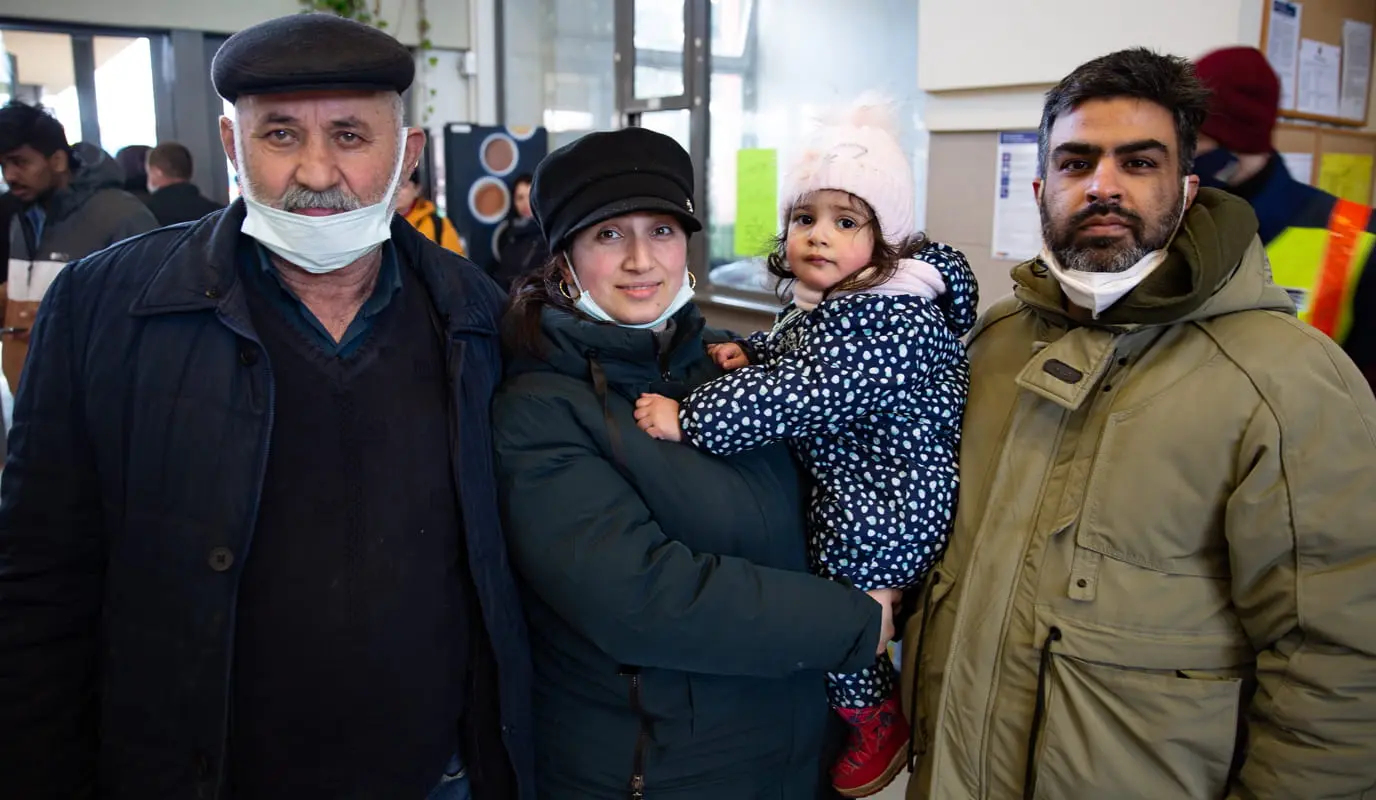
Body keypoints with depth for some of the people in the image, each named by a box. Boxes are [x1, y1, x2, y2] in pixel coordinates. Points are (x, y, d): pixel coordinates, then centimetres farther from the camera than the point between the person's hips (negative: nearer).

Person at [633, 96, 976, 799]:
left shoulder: (894, 317, -25)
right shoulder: (822, 299, 6)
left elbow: (803, 393, -31)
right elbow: (790, 351, 25)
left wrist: (689, 418, -29)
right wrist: (750, 354, 2)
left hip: (886, 499, -9)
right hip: (841, 484, 10)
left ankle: (878, 723, 22)